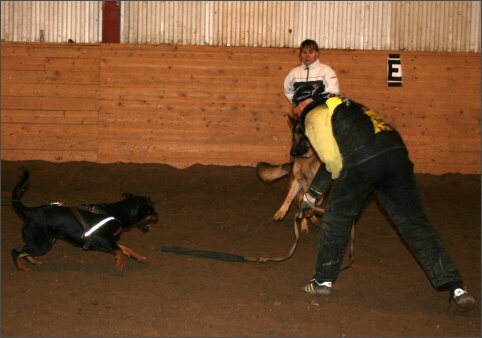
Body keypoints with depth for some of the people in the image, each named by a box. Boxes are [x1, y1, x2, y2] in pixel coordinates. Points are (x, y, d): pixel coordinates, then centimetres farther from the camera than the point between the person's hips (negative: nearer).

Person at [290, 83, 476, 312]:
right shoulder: (343, 106, 38)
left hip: (363, 163, -7)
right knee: (414, 221, 8)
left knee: (336, 218, 14)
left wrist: (344, 181, 21)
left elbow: (331, 159, 1)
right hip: (396, 154, 7)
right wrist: (311, 194, 50)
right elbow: (333, 158, 44)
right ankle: (456, 287, 2)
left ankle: (323, 281, 23)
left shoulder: (314, 116, 13)